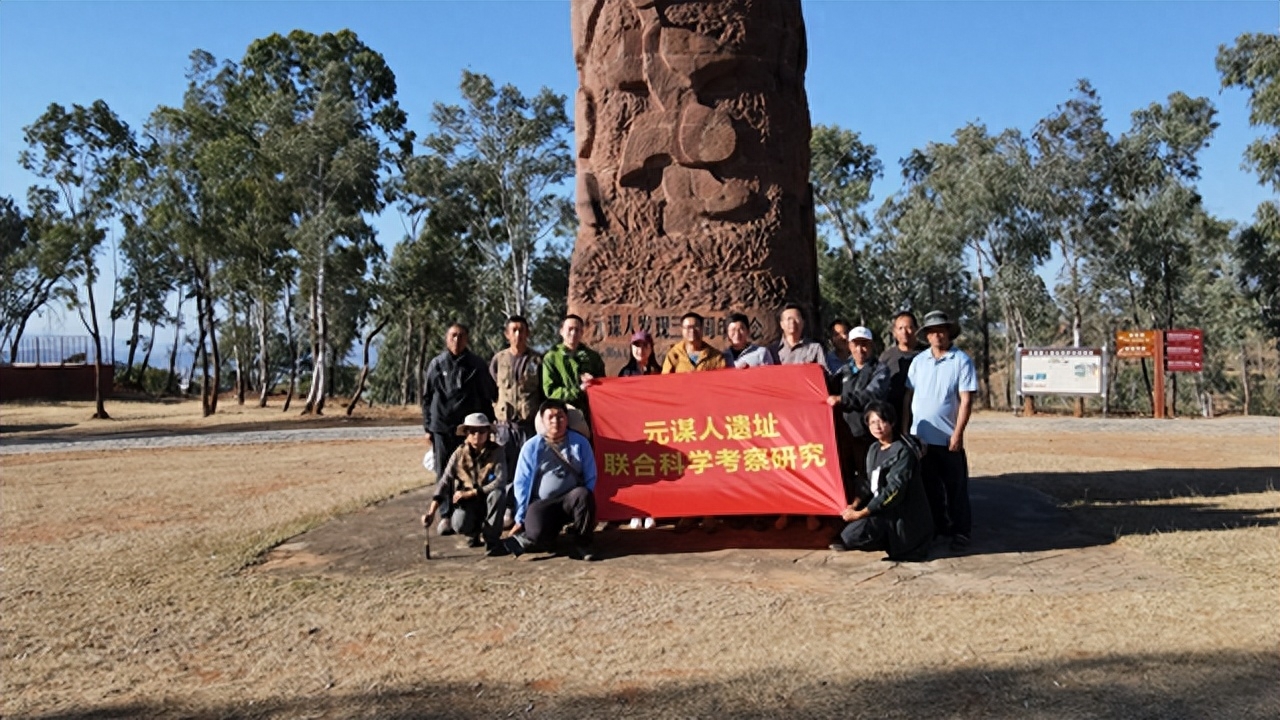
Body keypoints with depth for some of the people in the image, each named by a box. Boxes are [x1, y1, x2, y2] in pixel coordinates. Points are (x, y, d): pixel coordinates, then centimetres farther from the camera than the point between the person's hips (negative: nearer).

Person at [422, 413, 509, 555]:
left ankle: (491, 540, -14)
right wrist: (431, 511, -22)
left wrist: (470, 493, -24)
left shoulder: (496, 451, -14)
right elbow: (444, 482, -11)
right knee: (459, 525, -31)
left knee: (498, 493, -36)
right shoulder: (459, 454, -6)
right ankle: (474, 531, 11)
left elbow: (501, 481, -25)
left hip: (487, 498, -1)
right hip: (466, 501, 1)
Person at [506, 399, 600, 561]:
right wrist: (520, 519, -3)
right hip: (542, 504, -2)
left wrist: (589, 509, -10)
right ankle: (524, 537, 5)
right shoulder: (531, 447, -2)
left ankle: (582, 545, -14)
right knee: (537, 533, -33)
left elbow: (590, 478, 1)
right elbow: (521, 483, -1)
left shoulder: (580, 443, 0)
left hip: (570, 501, 2)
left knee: (583, 494, -34)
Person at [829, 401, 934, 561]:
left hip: (904, 517, -10)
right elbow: (869, 482, 13)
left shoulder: (903, 451, -17)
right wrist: (855, 504, -6)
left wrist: (861, 513, -22)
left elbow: (894, 490, -23)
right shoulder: (874, 449, 9)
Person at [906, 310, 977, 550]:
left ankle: (961, 532, 14)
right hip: (920, 437, 4)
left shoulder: (961, 360, -6)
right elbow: (908, 395, 11)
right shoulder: (918, 361, 6)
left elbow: (966, 400, -10)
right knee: (929, 486, 13)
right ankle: (938, 528, 26)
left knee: (956, 488, 4)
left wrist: (958, 433, -15)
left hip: (948, 438, -4)